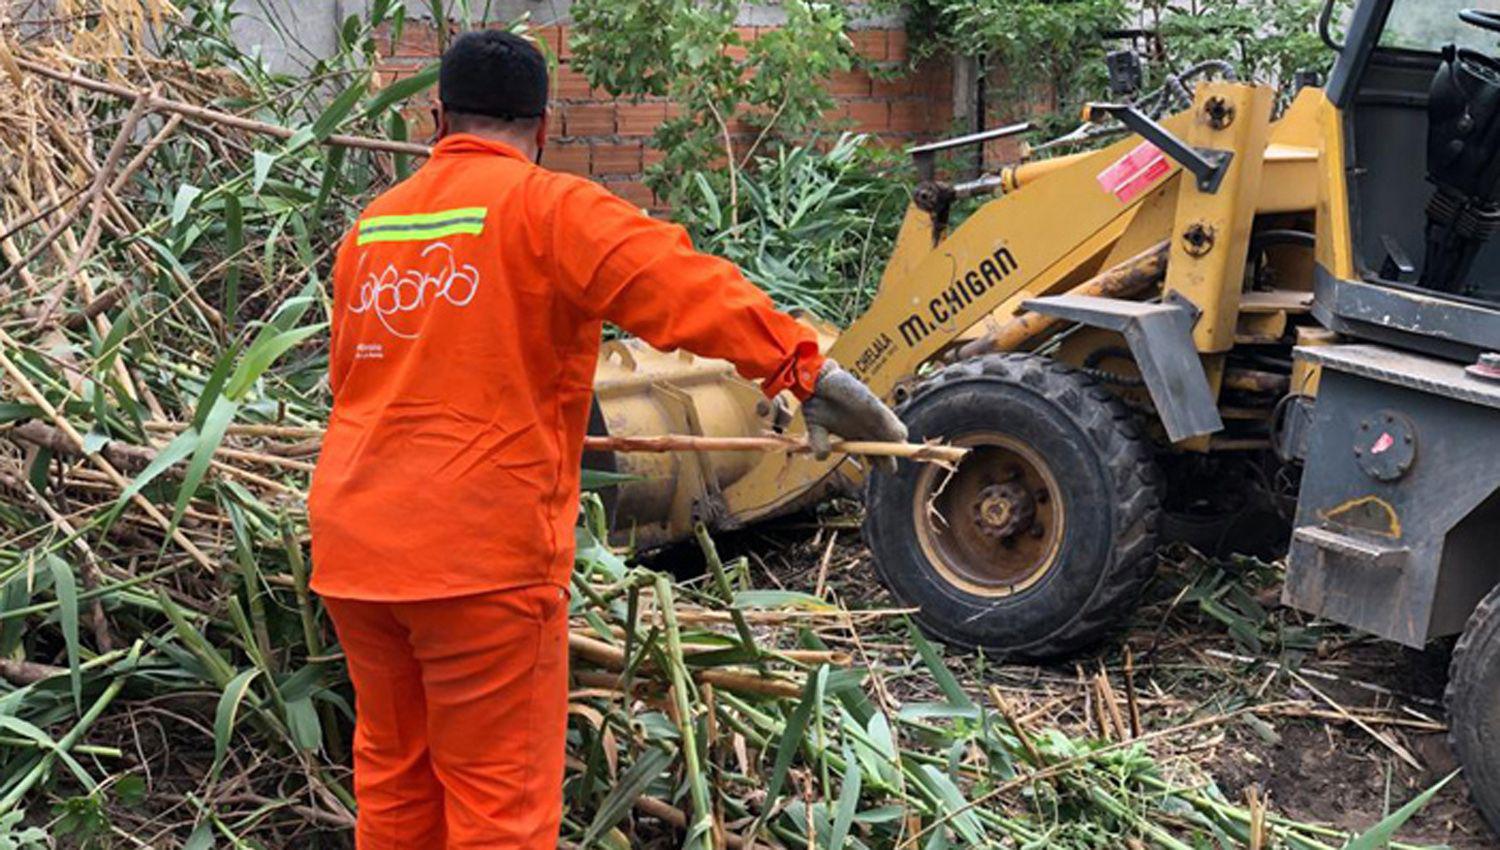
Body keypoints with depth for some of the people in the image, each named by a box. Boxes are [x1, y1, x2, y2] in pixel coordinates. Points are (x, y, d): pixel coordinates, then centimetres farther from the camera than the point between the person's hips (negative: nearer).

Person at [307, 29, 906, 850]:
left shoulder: (371, 226, 14)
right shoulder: (542, 207, -6)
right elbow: (679, 287, -19)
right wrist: (802, 366, -20)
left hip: (354, 544, 7)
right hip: (479, 553, -7)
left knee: (391, 777, 20)